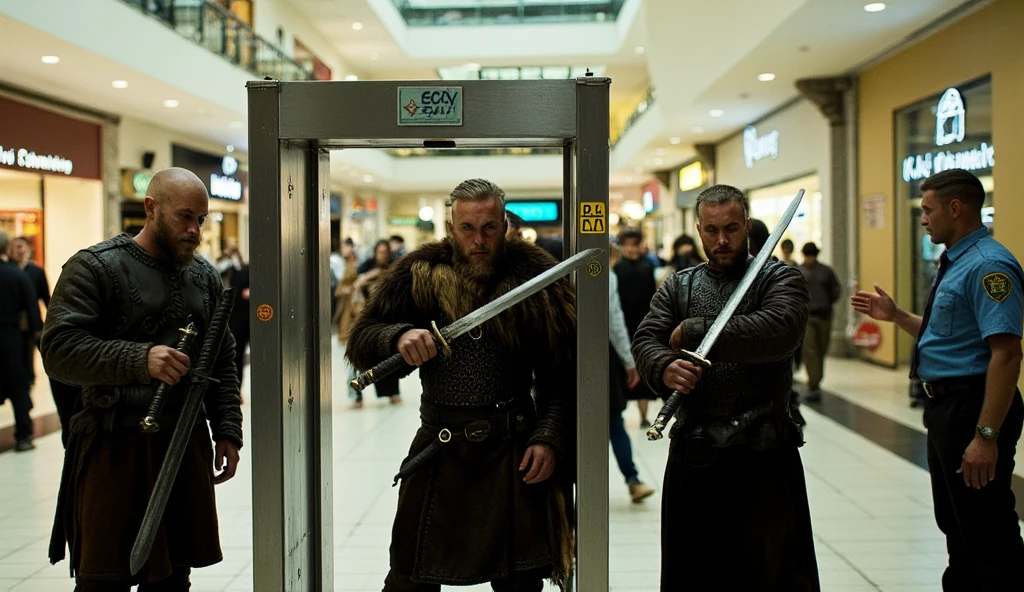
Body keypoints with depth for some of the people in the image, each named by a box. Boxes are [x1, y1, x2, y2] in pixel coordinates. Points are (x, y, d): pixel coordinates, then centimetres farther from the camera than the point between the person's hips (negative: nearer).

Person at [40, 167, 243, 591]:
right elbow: (58, 349, -15)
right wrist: (140, 359, -27)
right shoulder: (94, 267, -4)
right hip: (115, 448, -5)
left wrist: (227, 432, 10)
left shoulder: (205, 277, 14)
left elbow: (223, 362, 18)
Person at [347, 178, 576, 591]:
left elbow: (562, 371, -3)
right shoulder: (420, 274, -1)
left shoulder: (534, 274, -3)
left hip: (514, 450, -1)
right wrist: (399, 337, -22)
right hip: (439, 450, 1)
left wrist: (550, 437, -12)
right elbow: (360, 343, -2)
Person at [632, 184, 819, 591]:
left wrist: (692, 332, -14)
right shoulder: (678, 286, 12)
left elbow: (779, 331, -20)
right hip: (693, 452, 4)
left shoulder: (780, 279, 0)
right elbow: (645, 340, 0)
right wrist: (665, 367, -24)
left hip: (763, 453, -3)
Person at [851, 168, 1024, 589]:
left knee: (987, 527, -1)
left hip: (972, 408, -11)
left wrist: (987, 435, -29)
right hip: (945, 407, 11)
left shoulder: (988, 266, -20)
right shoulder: (955, 264, 13)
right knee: (954, 522, 22)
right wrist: (895, 315, 12)